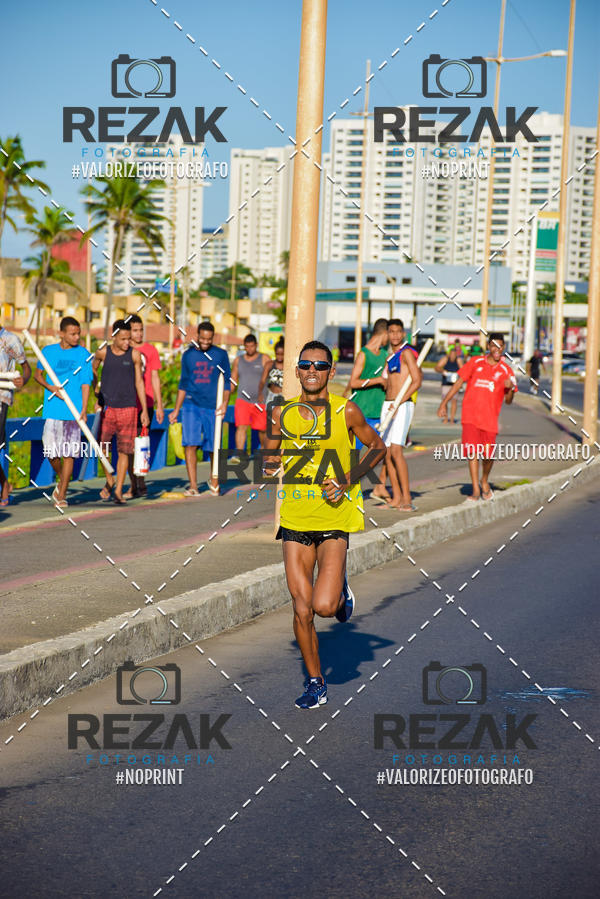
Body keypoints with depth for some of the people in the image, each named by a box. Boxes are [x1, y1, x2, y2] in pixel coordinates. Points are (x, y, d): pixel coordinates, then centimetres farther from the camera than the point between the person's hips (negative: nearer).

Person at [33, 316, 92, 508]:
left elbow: (86, 384, 0)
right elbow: (37, 374, 17)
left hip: (73, 411, -1)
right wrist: (50, 387, -3)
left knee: (69, 453, -2)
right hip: (52, 409, 1)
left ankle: (62, 494, 6)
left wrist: (84, 410, -9)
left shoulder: (84, 355, 1)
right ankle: (61, 479, 29)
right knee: (51, 450, 0)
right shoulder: (48, 351, 5)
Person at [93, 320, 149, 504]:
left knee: (124, 450, -2)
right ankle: (109, 481, 20)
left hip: (128, 408, -1)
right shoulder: (103, 353, 1)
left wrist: (145, 410, 2)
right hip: (106, 407, 1)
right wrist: (96, 395, 16)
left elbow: (139, 382, 5)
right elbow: (93, 370, 21)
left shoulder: (134, 355, 0)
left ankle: (118, 491, 3)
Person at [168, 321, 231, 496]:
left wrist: (225, 403, -7)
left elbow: (227, 381, 8)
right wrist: (176, 410, 13)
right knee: (190, 444, -13)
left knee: (212, 448, 4)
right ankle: (193, 486, -13)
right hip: (191, 404, 0)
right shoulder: (188, 355, 8)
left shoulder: (220, 355, 4)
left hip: (212, 407, 0)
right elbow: (183, 384, 14)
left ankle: (214, 481, 28)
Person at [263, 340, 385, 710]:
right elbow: (270, 453, 18)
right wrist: (270, 466, -6)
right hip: (294, 521, 2)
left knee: (324, 606, -15)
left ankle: (341, 590, 22)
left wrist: (348, 482, -4)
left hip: (335, 519, -2)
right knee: (302, 610, 1)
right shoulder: (283, 413, 3)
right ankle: (316, 683, 18)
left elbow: (377, 447, 8)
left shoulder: (346, 411, -4)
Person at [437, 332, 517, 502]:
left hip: (490, 418, 1)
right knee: (472, 451, -11)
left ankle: (484, 481, 31)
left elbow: (508, 401, 7)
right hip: (470, 415, 0)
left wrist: (510, 389, -15)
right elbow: (459, 382, 10)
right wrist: (444, 402, 3)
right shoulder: (475, 362, 6)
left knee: (488, 455, 2)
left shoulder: (506, 371, 6)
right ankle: (476, 490, -7)